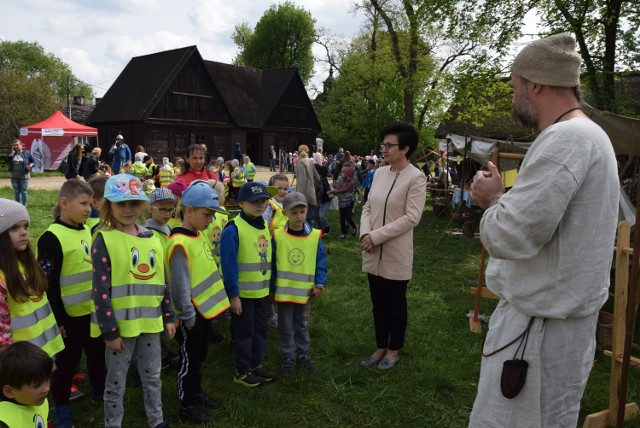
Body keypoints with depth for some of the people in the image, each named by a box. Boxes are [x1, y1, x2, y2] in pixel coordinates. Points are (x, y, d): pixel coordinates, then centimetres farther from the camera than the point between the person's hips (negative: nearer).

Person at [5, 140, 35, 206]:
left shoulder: (26, 153, -2)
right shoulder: (12, 154, 6)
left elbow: (34, 161, 4)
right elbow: (6, 160, -9)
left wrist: (31, 165, -16)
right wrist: (12, 153, -11)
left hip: (24, 176, -3)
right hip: (14, 176, 3)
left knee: (24, 191, 0)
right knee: (16, 192, 10)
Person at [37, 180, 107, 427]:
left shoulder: (89, 231, 5)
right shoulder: (52, 238, -17)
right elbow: (48, 284, -16)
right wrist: (57, 319, -15)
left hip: (95, 310, 6)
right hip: (71, 315, -6)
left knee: (98, 355, 21)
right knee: (68, 363, 10)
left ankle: (99, 391, 41)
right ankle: (61, 406, 28)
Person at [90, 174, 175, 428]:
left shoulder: (151, 238, 6)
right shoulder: (104, 239, -11)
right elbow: (100, 289, -14)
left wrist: (168, 316, 10)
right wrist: (109, 330, -16)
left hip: (150, 320, 5)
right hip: (121, 323, -5)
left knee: (152, 377, 18)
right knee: (116, 381, 10)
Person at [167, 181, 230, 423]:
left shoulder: (199, 234, 5)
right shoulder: (180, 243, -24)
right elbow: (180, 285, -24)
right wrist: (188, 316, -19)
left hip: (205, 309, 9)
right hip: (191, 315, -9)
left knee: (199, 357, 24)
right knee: (189, 360, 8)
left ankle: (196, 393, 41)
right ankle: (187, 406, 23)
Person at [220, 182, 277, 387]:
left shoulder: (265, 226, 5)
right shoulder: (233, 229, -19)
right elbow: (228, 265, -19)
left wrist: (270, 285, 12)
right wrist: (233, 294, -18)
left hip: (261, 290, 7)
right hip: (242, 291, -7)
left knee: (260, 329, 18)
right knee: (244, 332, 6)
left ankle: (256, 364, 35)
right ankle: (242, 372, 22)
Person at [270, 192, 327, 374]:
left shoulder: (315, 236, -8)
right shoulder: (277, 236, -11)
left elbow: (320, 262, -1)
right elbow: (271, 264, -3)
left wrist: (319, 284, -6)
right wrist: (271, 288, 0)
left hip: (304, 290, 1)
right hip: (283, 289, -1)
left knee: (300, 323, 19)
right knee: (286, 325, 11)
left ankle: (303, 353, 34)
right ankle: (288, 356, 27)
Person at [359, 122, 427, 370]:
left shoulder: (416, 178, -13)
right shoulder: (379, 173, 6)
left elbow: (412, 217, -18)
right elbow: (368, 206, 9)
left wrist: (376, 236, -18)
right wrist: (365, 233, -10)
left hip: (396, 255, -6)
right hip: (373, 253, 6)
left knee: (395, 305, 11)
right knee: (378, 304, 17)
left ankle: (393, 351, 29)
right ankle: (380, 348, 32)